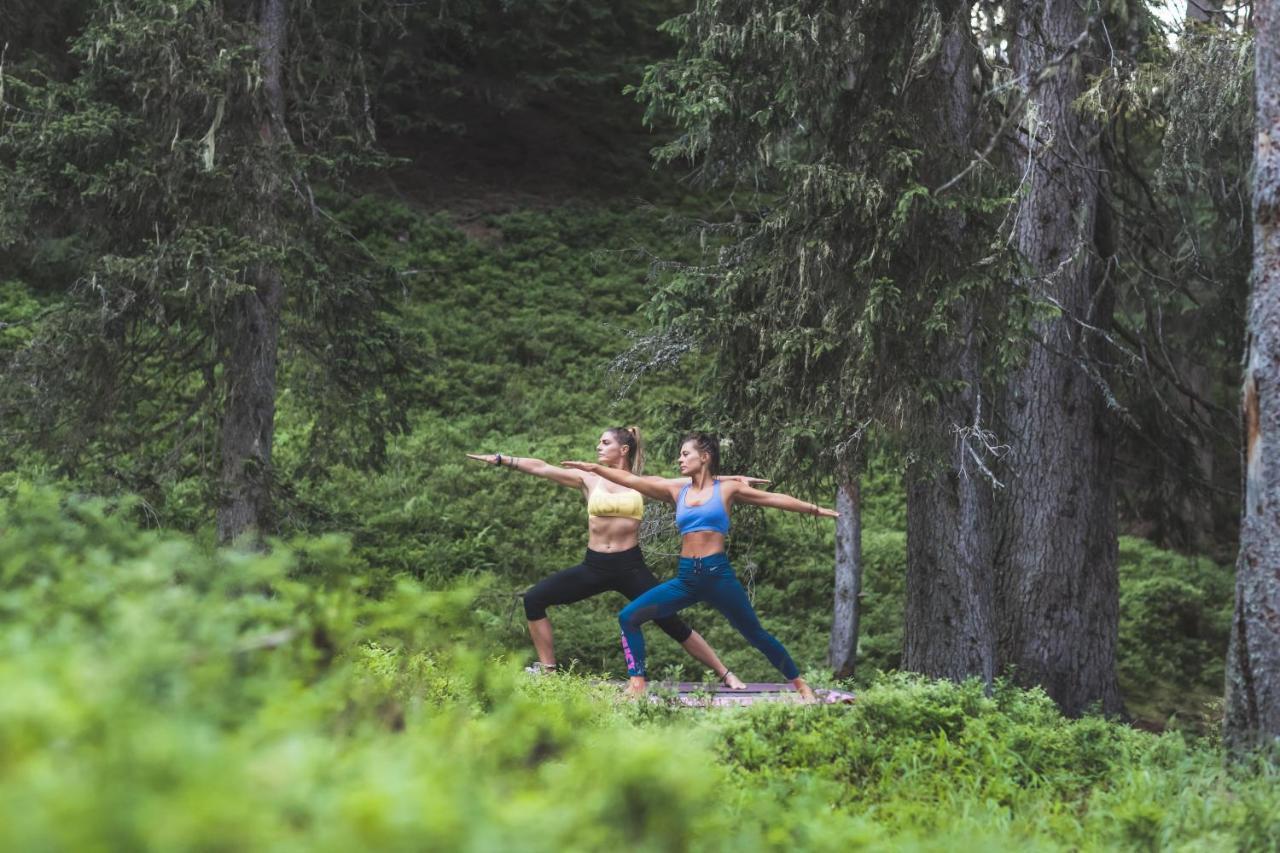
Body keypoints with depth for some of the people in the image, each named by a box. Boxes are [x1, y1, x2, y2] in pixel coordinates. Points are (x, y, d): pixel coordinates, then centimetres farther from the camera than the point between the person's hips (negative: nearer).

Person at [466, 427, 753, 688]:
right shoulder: (589, 480, 6)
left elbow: (692, 481, 4)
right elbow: (540, 468, 3)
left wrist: (735, 479, -1)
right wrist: (500, 459, -1)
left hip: (630, 567, -2)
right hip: (594, 566, 2)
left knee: (672, 623, -5)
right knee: (534, 599, -6)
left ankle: (725, 674, 8)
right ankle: (547, 670, 5)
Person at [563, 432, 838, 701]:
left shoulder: (726, 489, 3)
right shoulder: (676, 490, 11)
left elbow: (773, 498, 7)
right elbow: (629, 479, 10)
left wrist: (816, 510, 9)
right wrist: (594, 468, 5)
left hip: (718, 574, -4)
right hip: (686, 577, 4)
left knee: (756, 635, 2)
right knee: (629, 617, -9)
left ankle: (801, 686, 17)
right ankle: (637, 685, -9)